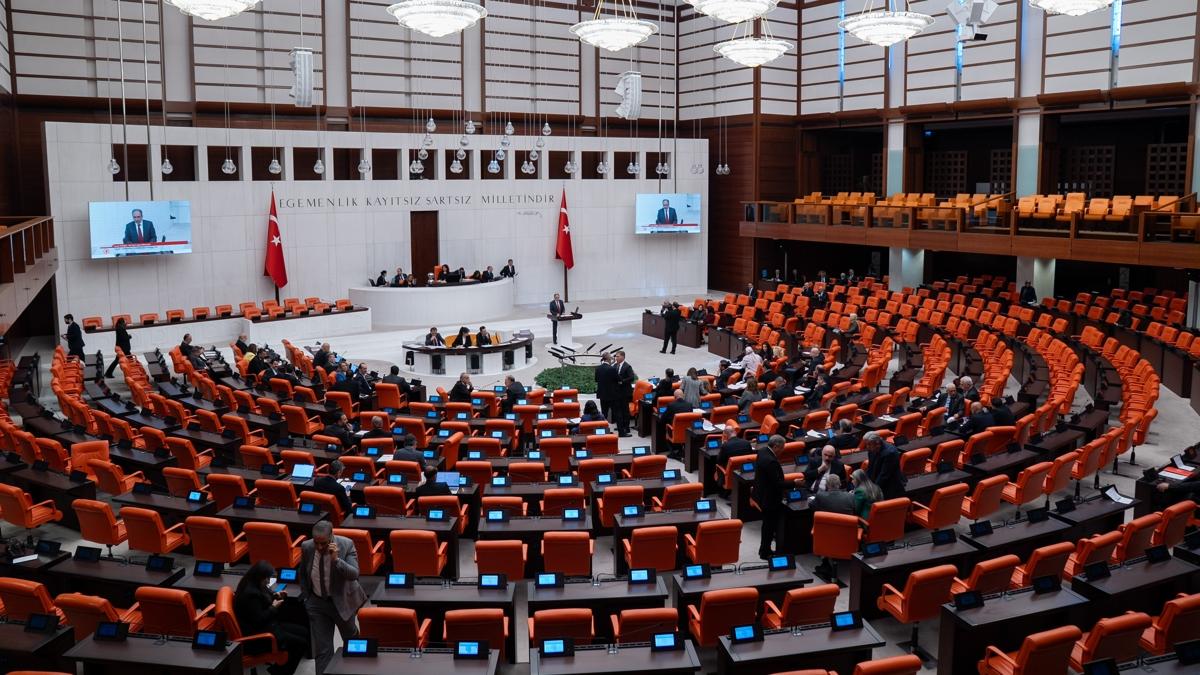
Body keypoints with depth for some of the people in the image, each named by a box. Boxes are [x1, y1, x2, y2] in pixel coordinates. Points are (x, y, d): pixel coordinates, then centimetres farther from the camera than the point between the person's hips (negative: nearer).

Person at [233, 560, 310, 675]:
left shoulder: (255, 586, 6)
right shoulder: (250, 593, -26)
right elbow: (258, 620, -27)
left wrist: (275, 596, 7)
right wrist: (274, 607, -14)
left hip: (267, 624, 11)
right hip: (257, 633, -11)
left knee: (304, 632, 9)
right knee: (301, 643, -14)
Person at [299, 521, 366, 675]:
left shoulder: (346, 545, -22)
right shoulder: (307, 547, -13)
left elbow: (354, 575, -29)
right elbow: (302, 574, 6)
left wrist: (336, 559, -41)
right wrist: (306, 598, 4)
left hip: (342, 601, -1)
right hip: (316, 602, 1)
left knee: (350, 638, 23)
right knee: (322, 648, 0)